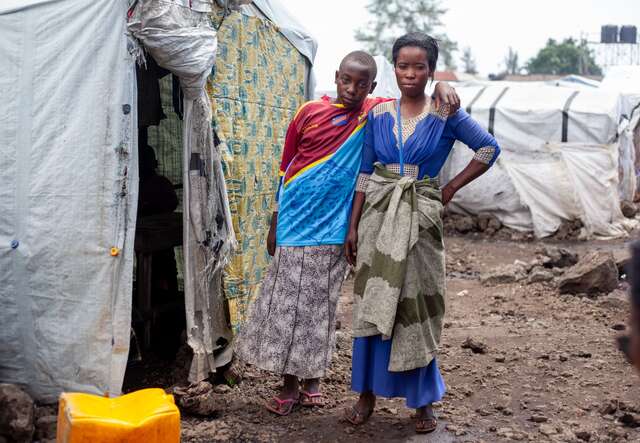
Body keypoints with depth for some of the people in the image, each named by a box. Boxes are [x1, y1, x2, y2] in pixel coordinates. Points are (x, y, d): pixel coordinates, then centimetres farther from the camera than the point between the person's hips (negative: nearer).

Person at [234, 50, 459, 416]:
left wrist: (441, 87, -15)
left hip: (333, 229, 1)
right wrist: (275, 224, 7)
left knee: (320, 307, 8)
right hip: (295, 224, 0)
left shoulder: (376, 113, 1)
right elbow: (286, 171, 6)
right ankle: (290, 385, 14)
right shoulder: (310, 113, -1)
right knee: (286, 305, 3)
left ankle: (313, 379, 23)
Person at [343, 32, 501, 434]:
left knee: (416, 305, 3)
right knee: (372, 306, 5)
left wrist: (451, 190, -2)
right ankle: (368, 392, 18)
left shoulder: (445, 116, -3)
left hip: (420, 219, -2)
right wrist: (353, 227, 2)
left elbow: (489, 149, 2)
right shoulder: (379, 114, 4)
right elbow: (365, 173, 6)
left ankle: (423, 400, 16)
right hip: (378, 216, 2)